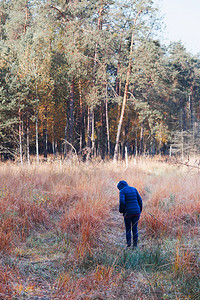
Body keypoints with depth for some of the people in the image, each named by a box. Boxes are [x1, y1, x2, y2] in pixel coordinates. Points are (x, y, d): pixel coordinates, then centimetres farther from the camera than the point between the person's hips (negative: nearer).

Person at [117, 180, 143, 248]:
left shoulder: (122, 191, -5)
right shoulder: (134, 189, 10)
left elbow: (122, 202, -19)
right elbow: (140, 200, 7)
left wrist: (121, 210, -2)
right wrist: (140, 210, 15)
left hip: (128, 213, -4)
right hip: (136, 212, 4)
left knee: (128, 229, 11)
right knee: (135, 229, 11)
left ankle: (129, 246, 9)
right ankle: (135, 246, 10)